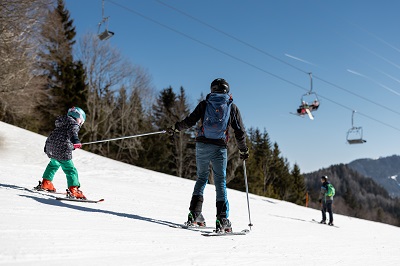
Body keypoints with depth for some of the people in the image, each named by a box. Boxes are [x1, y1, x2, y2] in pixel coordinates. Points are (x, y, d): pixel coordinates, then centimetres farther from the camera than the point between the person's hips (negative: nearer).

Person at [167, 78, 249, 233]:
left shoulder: (204, 104, 7)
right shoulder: (232, 107, 8)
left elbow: (190, 121, 2)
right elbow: (240, 131, 8)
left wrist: (175, 128, 19)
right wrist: (243, 150, 19)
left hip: (202, 145, 1)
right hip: (219, 148, -1)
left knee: (201, 178, 16)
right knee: (220, 182, 4)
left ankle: (194, 215, 9)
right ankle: (222, 220, -2)